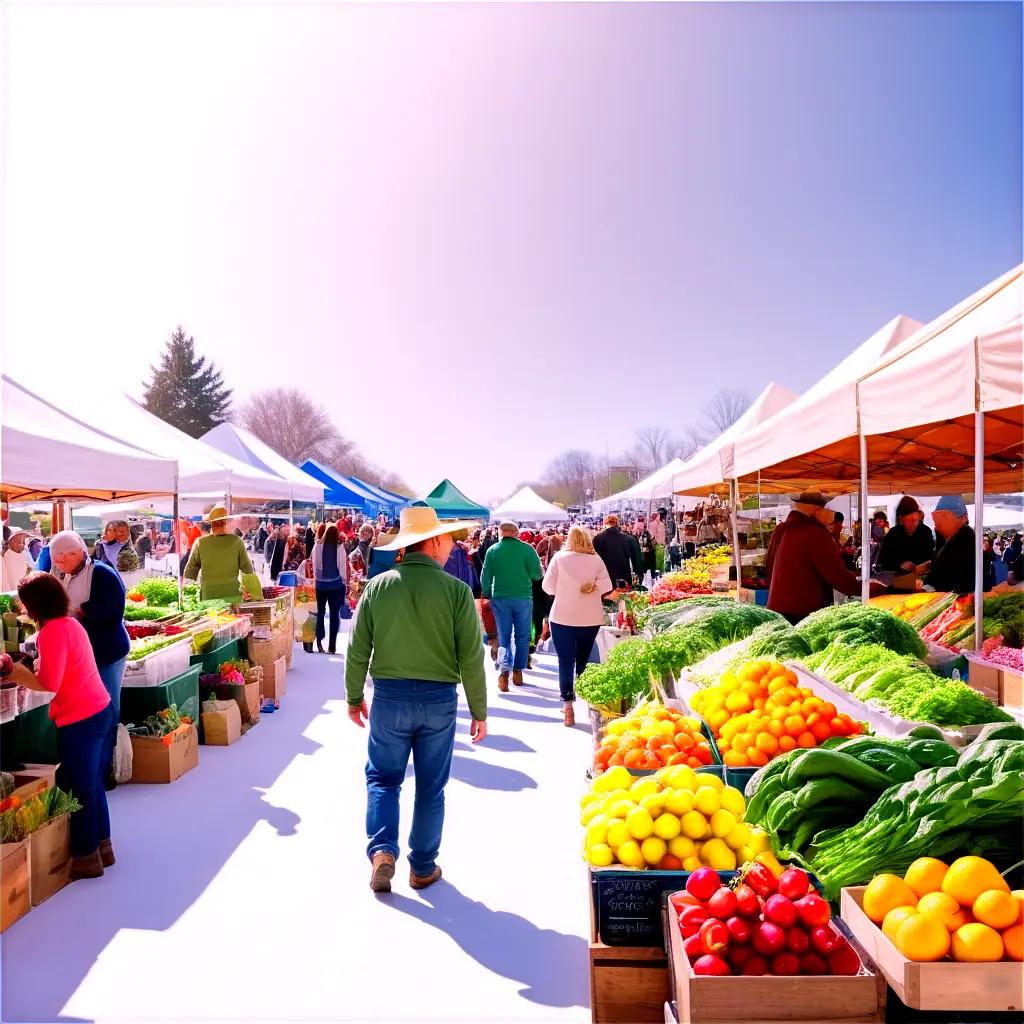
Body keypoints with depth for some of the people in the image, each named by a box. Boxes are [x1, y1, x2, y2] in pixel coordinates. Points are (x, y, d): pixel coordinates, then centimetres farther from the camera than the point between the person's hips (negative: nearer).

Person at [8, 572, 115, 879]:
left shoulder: (53, 630, -17)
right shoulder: (70, 623, 10)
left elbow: (48, 684, -19)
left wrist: (17, 673, -4)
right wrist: (28, 671, 10)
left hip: (80, 719, -9)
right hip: (100, 710, 9)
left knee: (79, 788, 4)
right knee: (92, 784, 19)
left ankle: (86, 856, 15)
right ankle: (102, 845, 29)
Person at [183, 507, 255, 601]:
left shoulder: (200, 543, -5)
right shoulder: (236, 541, -6)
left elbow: (190, 573, 4)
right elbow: (248, 570, 1)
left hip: (208, 598, 0)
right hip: (233, 596, 0)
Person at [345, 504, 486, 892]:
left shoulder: (377, 586, -5)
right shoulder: (456, 590, -11)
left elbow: (357, 650, 0)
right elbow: (471, 658, -8)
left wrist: (354, 697, 13)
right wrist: (479, 711, 2)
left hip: (389, 696, 1)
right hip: (439, 700, -1)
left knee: (383, 777, 18)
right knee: (431, 787, 14)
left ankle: (382, 850, 3)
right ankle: (423, 867, 25)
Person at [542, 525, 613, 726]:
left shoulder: (559, 558, -5)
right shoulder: (595, 559, -3)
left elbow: (548, 587, -3)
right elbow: (606, 588, -8)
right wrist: (589, 593, 7)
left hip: (563, 617, -2)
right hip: (590, 618, 2)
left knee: (565, 661, 3)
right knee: (583, 660, 17)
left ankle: (568, 705, -5)